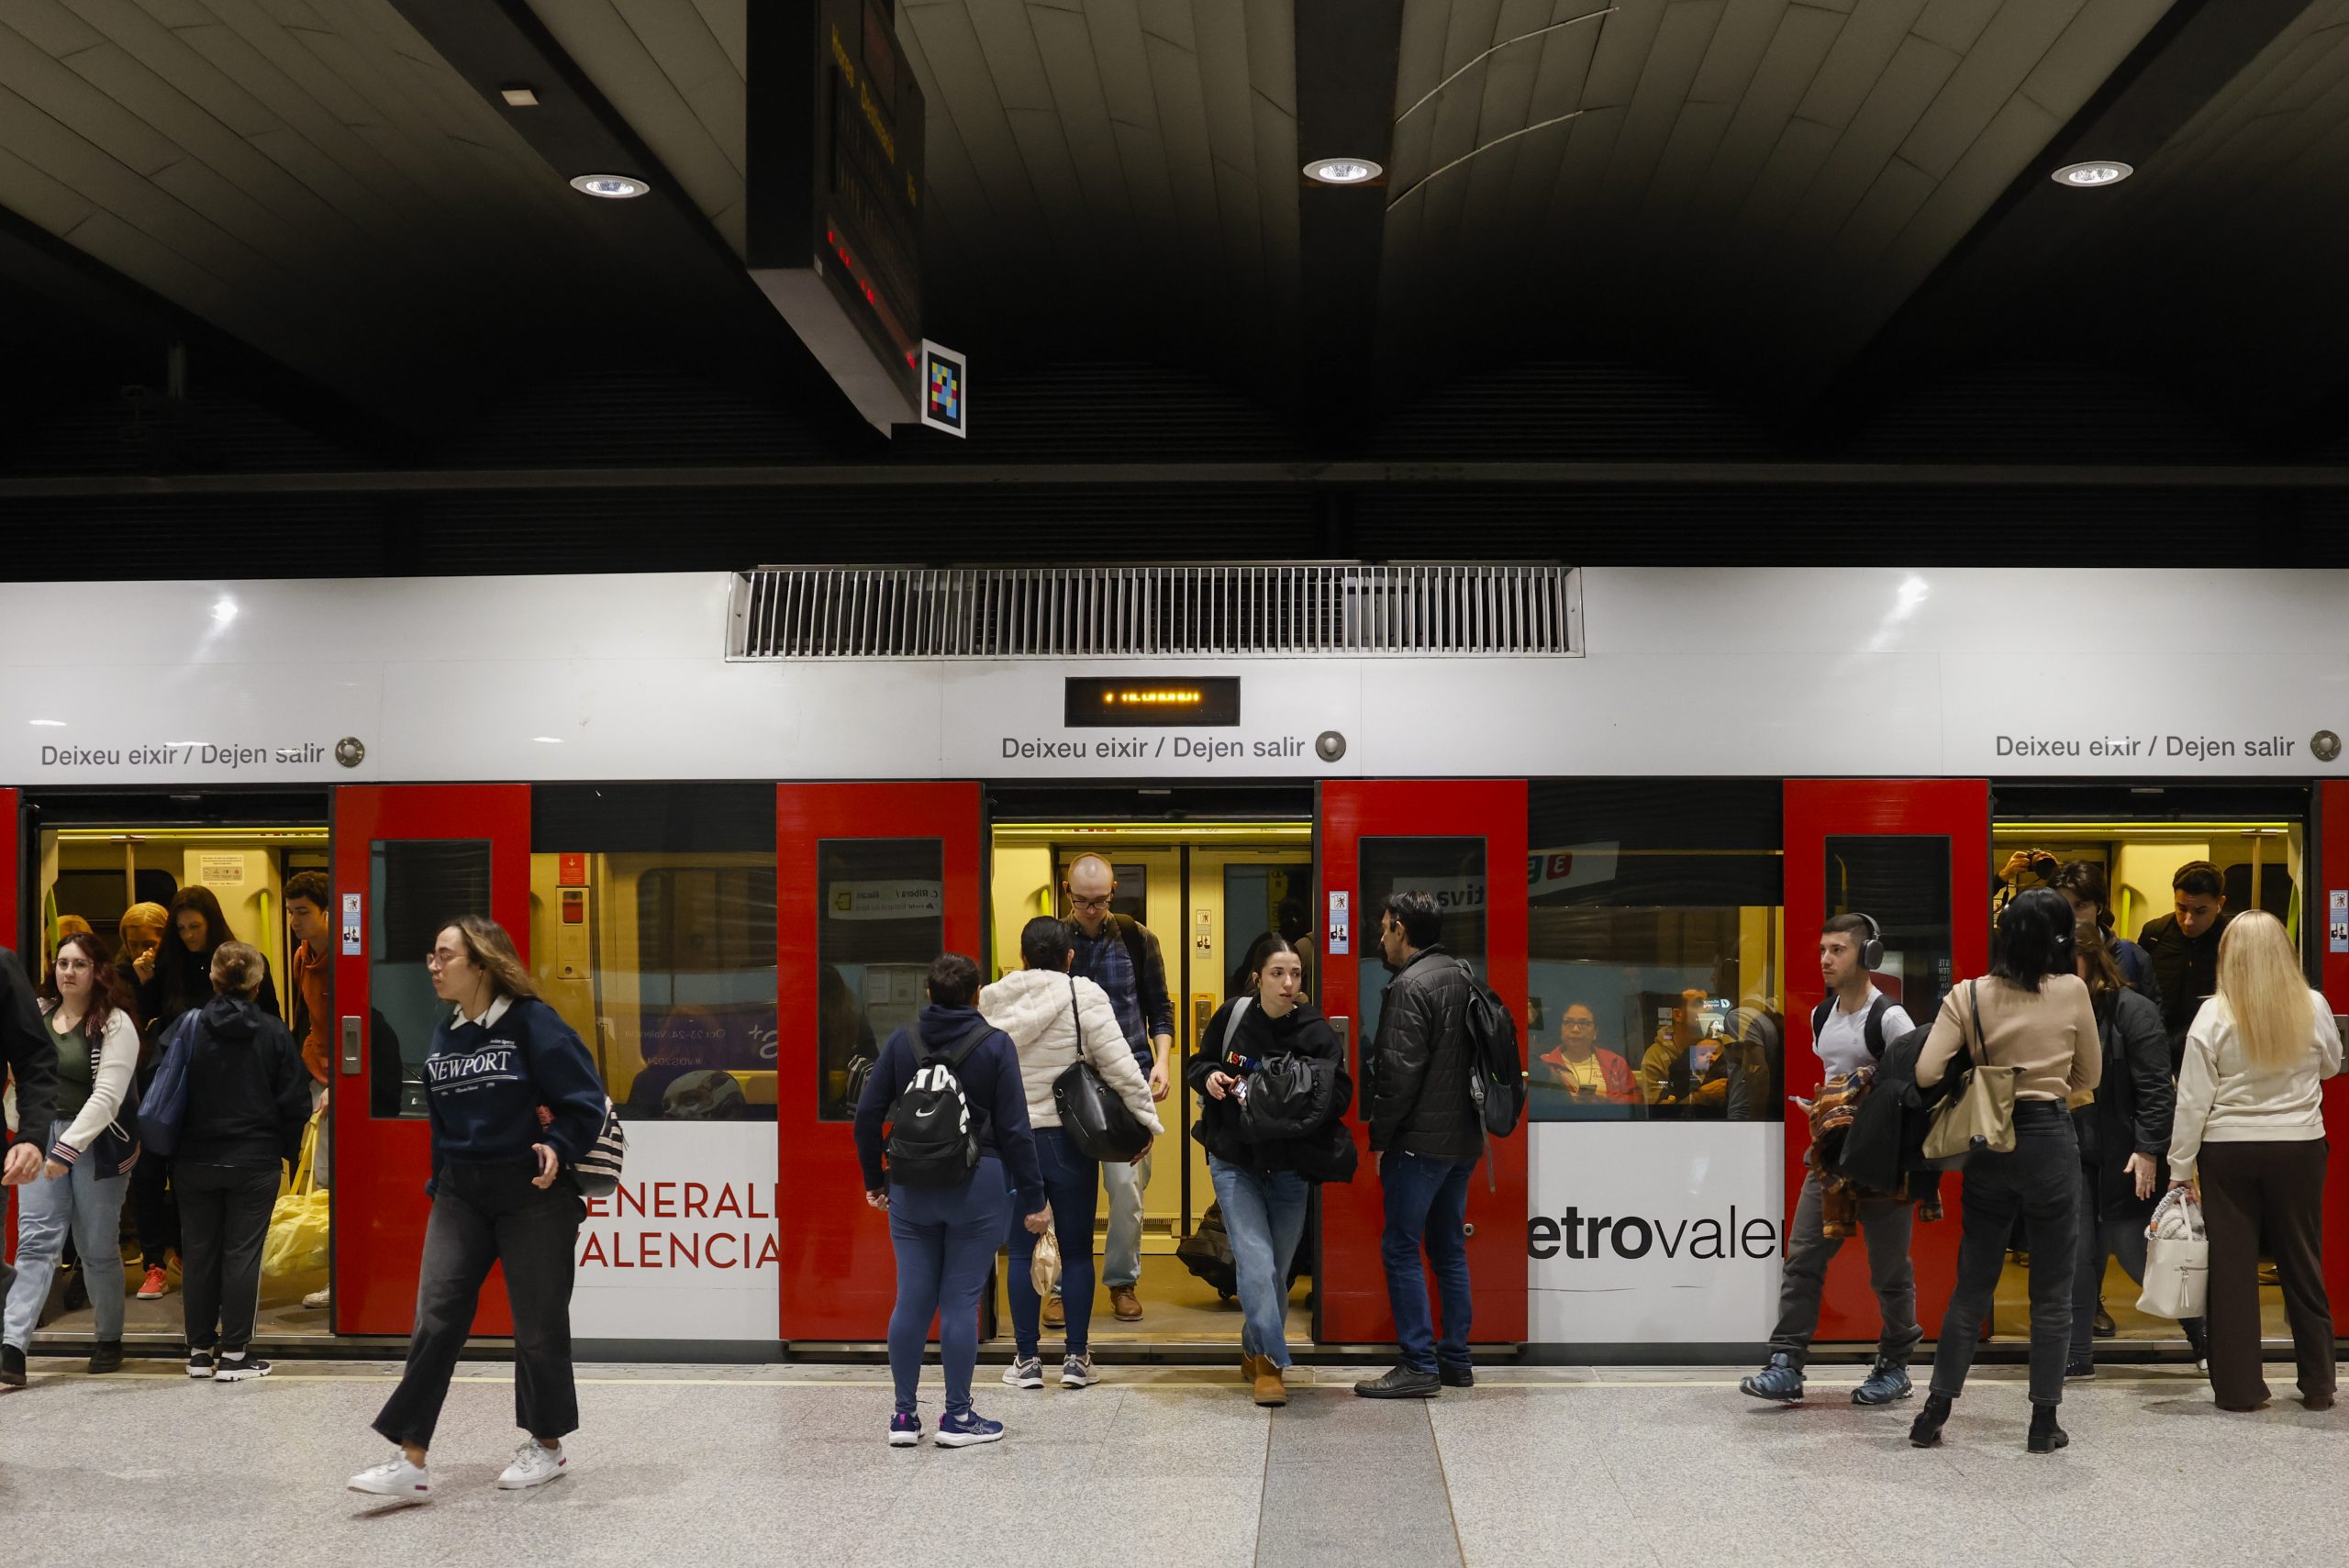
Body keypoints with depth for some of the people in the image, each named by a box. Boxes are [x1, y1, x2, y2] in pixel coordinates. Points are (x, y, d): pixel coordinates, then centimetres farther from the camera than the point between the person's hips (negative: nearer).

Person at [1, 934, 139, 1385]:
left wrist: (68, 1149, -23)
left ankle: (109, 1342, 21)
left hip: (98, 1145, -3)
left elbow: (107, 1096, -15)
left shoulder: (115, 1025, -7)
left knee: (98, 1249, 5)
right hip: (41, 1139, 3)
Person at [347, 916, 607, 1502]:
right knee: (435, 1317, -4)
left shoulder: (533, 1023, -11)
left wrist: (558, 1145, -26)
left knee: (538, 1323, 6)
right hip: (460, 1194, 6)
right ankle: (411, 1463, -2)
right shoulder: (444, 1037, 9)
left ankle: (547, 1447, 23)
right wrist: (442, 1181, 14)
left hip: (533, 1194, -6)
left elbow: (586, 1100, -12)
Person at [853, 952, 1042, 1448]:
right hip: (978, 1187, -3)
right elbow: (1014, 1129, -7)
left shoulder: (902, 1042, 3)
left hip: (911, 1187, 3)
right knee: (961, 1301, 2)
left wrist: (875, 1180, 16)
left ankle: (904, 1416, 13)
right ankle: (957, 1417, 8)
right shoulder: (995, 1045, -5)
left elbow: (867, 1115, 4)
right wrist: (1033, 1198, -3)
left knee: (912, 1300, 7)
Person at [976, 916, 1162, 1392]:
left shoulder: (995, 1001, 2)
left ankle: (1027, 1359, 13)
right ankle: (1076, 1358, 11)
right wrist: (1147, 1119, -5)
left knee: (1021, 1251, 9)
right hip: (1069, 1139, -2)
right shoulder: (1083, 996, -9)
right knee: (1077, 1250, 8)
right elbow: (1119, 1063, -13)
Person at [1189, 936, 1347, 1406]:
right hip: (1235, 1161, -1)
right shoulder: (1232, 1016, -4)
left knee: (1276, 1271, 11)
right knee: (1256, 1262, -15)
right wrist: (1209, 1076, -12)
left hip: (1290, 1168, 1)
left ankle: (1255, 1352, 33)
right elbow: (1195, 1066, 10)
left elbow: (1340, 1097, -14)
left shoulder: (1318, 1033, -8)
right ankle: (1271, 1362, -5)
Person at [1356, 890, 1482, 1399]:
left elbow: (1400, 1072, -19)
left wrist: (1378, 1136, -10)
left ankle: (1419, 1366, -4)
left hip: (1420, 1142, -9)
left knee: (1401, 1249, -3)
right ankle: (1456, 1360, 19)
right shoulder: (1461, 976, 13)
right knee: (1449, 1247, 14)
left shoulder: (1410, 986, -15)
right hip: (1464, 1137, 9)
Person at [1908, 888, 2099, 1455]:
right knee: (2052, 1292, 8)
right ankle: (2044, 1423, 10)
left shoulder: (1968, 997, -4)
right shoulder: (2072, 992, -4)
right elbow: (2089, 1076, 8)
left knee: (1972, 1285, 11)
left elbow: (1926, 1072, -11)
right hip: (2051, 1143, -2)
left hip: (1988, 1147, 2)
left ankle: (1935, 1412, 13)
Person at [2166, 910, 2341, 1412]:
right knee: (2302, 1263, 14)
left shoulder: (2214, 1014, -12)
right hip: (2299, 1148, 2)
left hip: (2229, 1152, -2)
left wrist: (2180, 1166, -3)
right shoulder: (2313, 1007, -6)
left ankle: (2239, 1386, 11)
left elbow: (2194, 1098, -10)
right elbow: (2330, 1066, 13)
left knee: (2232, 1269, 6)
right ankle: (2317, 1383, 23)